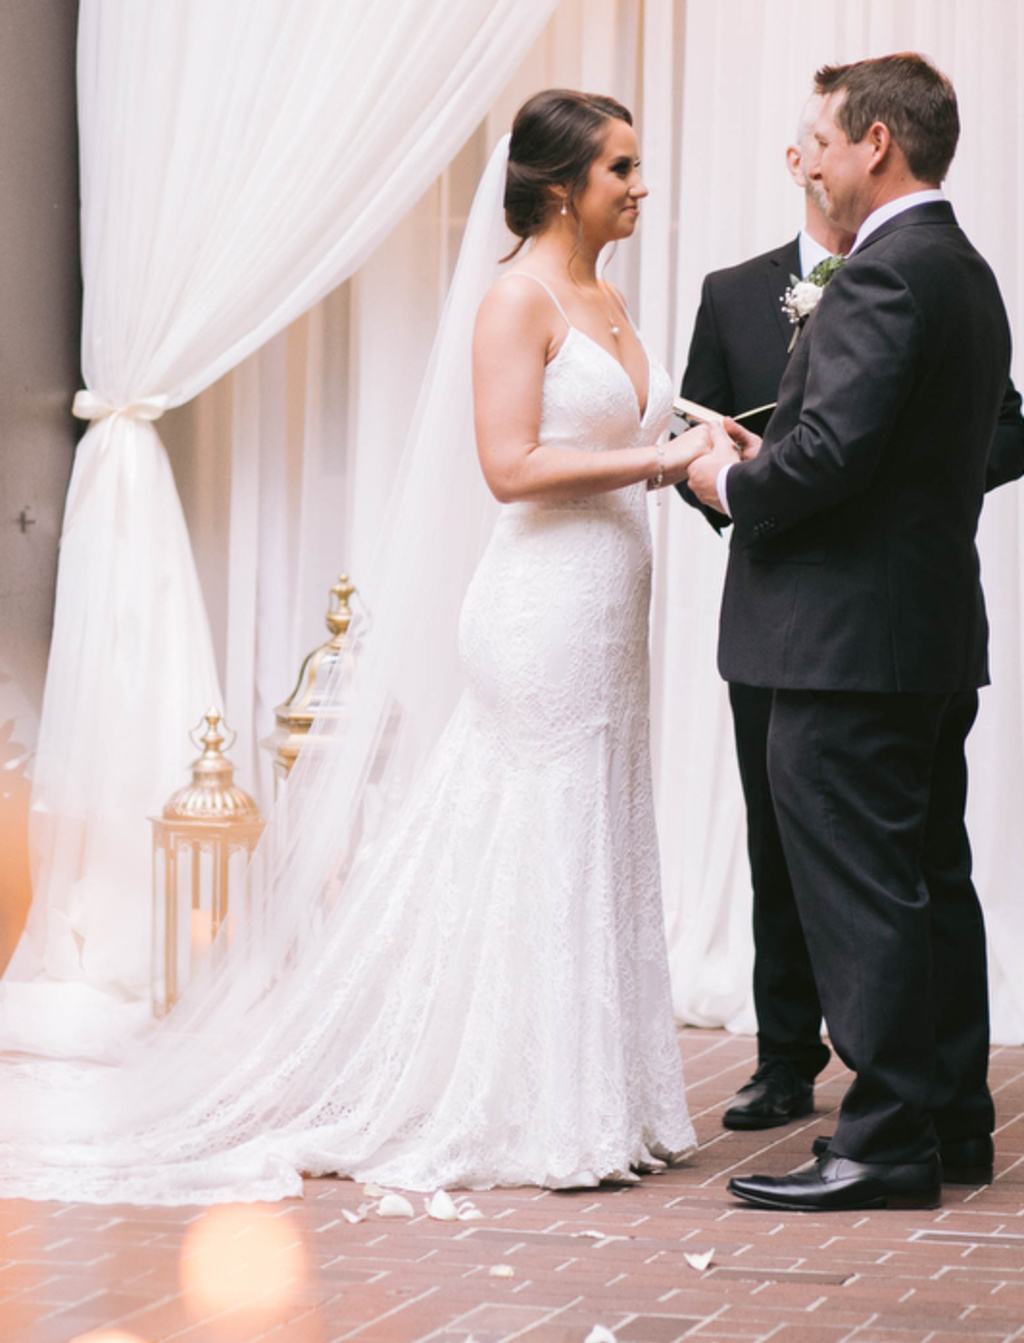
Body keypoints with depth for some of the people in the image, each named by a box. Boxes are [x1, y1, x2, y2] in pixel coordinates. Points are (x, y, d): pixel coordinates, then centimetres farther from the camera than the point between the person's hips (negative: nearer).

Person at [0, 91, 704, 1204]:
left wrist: (684, 458, 4)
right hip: (545, 612, -9)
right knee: (537, 854, -4)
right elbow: (510, 466, -18)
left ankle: (588, 1106, 17)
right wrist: (653, 457, -16)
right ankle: (530, 1116, 3)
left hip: (607, 614, 9)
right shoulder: (516, 298, -10)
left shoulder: (607, 306, 16)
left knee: (592, 852, 10)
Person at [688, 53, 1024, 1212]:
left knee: (861, 892, -6)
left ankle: (885, 1145, -2)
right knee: (931, 878, 15)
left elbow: (834, 449, -25)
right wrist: (767, 463, 13)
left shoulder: (883, 275, -17)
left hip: (850, 636, -10)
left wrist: (734, 484, -6)